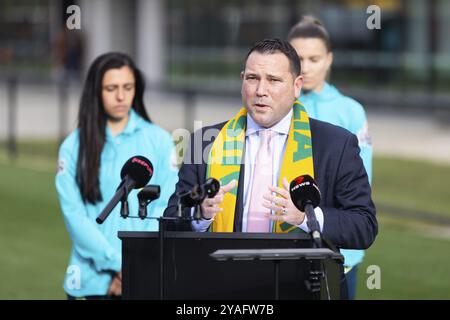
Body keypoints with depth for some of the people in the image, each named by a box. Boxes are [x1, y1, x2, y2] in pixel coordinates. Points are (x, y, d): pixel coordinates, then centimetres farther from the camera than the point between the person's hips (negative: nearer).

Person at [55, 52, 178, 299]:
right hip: (95, 276, 0)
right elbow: (74, 214, -3)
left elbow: (166, 208, 0)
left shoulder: (159, 141, 6)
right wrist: (117, 265, -12)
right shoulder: (74, 147, 5)